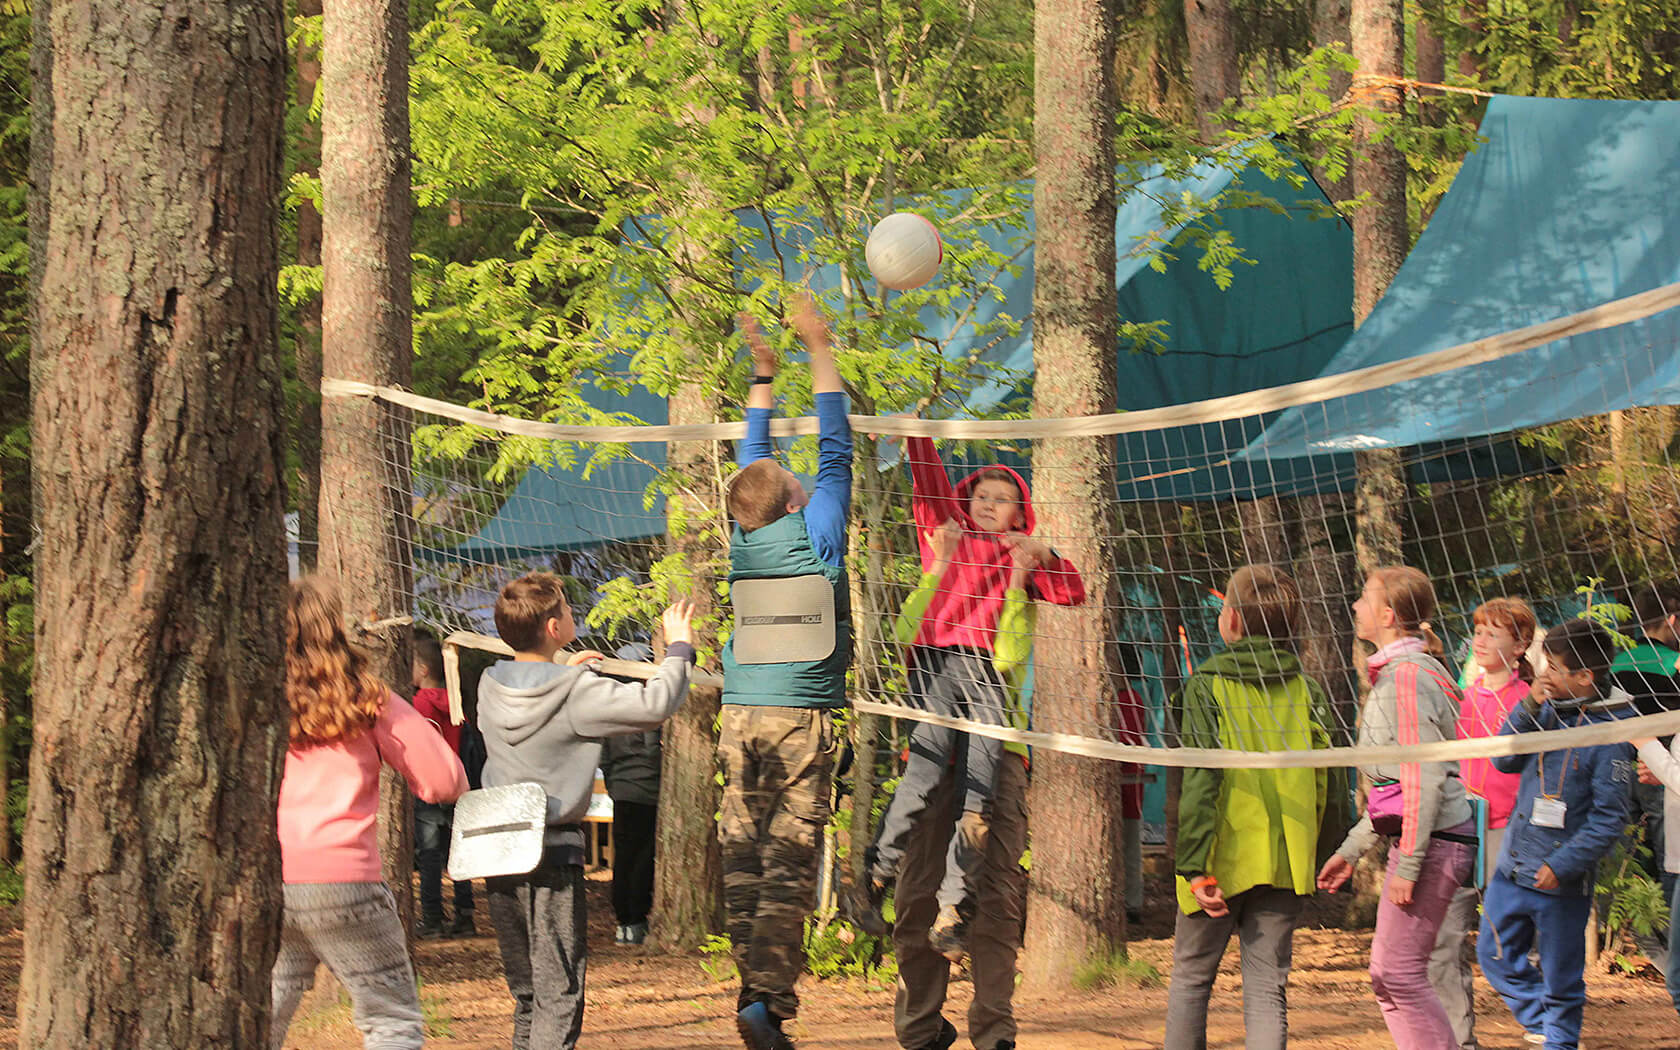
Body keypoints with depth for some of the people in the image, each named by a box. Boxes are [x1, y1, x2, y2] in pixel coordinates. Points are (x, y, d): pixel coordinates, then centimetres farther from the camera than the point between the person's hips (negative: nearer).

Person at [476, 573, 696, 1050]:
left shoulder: (491, 685, 5)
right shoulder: (579, 693, -12)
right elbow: (654, 704, -16)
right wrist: (678, 648, -1)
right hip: (553, 855, -6)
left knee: (526, 994, 14)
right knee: (559, 995, -4)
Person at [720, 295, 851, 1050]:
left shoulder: (743, 541, 7)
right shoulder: (816, 536, -4)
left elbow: (753, 464, 22)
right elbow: (834, 449, 3)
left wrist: (762, 377, 31)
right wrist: (819, 350, 10)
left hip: (740, 717, 4)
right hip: (803, 717, -4)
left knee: (743, 856, 6)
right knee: (789, 859, -7)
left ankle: (752, 981, 5)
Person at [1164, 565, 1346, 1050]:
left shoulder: (1207, 688, -6)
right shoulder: (1307, 693, 4)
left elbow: (1200, 784, -13)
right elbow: (1329, 790, 4)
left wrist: (1194, 866, -15)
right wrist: (1324, 860, 15)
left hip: (1224, 862, -3)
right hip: (1287, 865, 3)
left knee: (1191, 977, 13)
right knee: (1268, 988, 3)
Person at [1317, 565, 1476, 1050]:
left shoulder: (1408, 676, -14)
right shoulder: (1394, 673, 18)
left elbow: (1425, 777, -20)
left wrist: (1408, 864, -21)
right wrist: (1352, 849, 26)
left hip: (1432, 840, -10)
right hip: (1418, 839, 10)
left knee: (1400, 972, -9)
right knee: (1387, 976, 11)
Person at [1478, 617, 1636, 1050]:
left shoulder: (1609, 733, -16)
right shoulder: (1550, 710, 4)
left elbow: (1610, 816, -16)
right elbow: (1505, 758, 2)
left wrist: (1563, 865, -21)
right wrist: (1530, 706, -12)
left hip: (1562, 883, -7)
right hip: (1513, 868, 7)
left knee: (1561, 977, 4)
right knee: (1495, 955, 14)